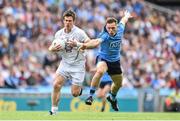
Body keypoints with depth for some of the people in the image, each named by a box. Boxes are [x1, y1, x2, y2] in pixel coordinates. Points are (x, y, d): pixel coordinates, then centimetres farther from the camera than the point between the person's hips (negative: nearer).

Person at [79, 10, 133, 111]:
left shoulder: (120, 30, -14)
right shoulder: (105, 35, -30)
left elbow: (123, 21, 10)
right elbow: (97, 42, -52)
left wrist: (126, 16, 34)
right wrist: (86, 45, -73)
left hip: (115, 61, 6)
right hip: (103, 58, -6)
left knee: (118, 84, 19)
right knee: (100, 71, -38)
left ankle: (112, 98, 52)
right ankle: (91, 96, -30)